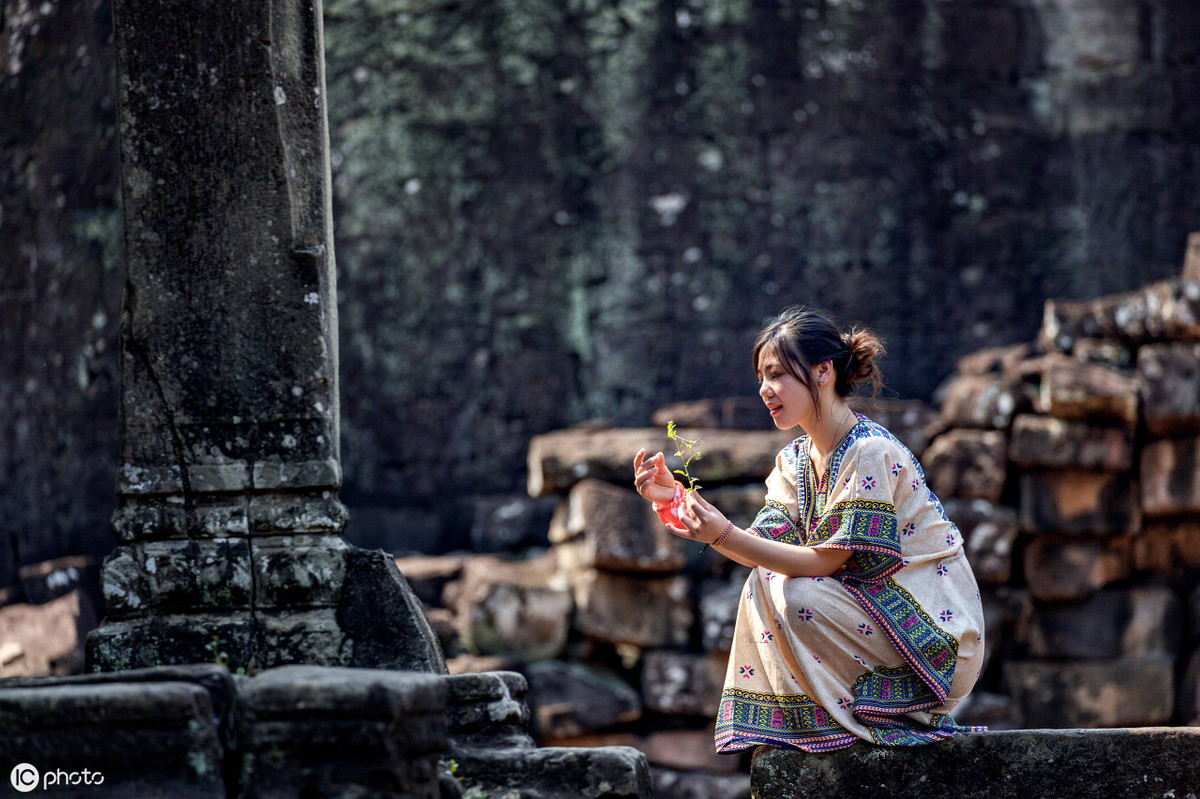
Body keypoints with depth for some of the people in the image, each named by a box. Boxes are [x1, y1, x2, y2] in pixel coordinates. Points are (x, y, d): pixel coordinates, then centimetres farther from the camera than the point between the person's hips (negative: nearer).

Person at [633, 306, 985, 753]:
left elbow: (826, 560, -23)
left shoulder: (871, 453, -19)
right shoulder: (796, 460, 8)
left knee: (794, 596, -24)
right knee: (761, 589, -5)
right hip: (874, 609, 8)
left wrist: (724, 535, -29)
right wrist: (676, 501, -11)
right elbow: (762, 552, -2)